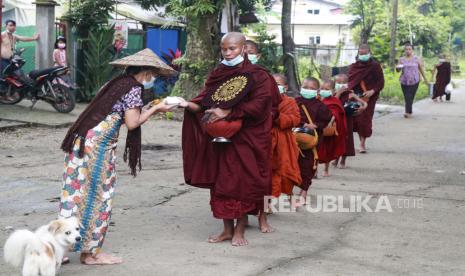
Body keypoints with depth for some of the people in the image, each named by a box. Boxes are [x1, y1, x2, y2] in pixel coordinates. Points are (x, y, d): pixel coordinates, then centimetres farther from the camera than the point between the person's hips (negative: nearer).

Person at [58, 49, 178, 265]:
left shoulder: (117, 83, 19)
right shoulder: (134, 88, -6)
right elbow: (132, 123, -9)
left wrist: (149, 110, 22)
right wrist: (155, 109, 2)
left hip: (81, 141, 8)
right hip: (98, 144, -8)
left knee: (76, 193, 10)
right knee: (97, 196, 1)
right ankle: (91, 252, 9)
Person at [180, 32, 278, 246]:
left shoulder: (257, 76, -5)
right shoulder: (218, 74, 10)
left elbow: (258, 105, -16)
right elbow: (204, 102, 5)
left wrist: (227, 113, -19)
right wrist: (189, 105, -17)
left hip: (246, 139, -5)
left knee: (243, 183, -1)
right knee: (221, 182, 6)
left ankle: (240, 231, 9)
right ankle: (227, 229, 17)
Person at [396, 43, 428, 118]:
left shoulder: (417, 59, 5)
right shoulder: (401, 59, 9)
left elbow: (421, 69, 11)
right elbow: (398, 70, 8)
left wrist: (425, 79, 15)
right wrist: (398, 68, -16)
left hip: (414, 81, -2)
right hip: (404, 81, 2)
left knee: (410, 97, -12)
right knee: (407, 97, 0)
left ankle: (408, 112, -15)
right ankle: (409, 111, 13)